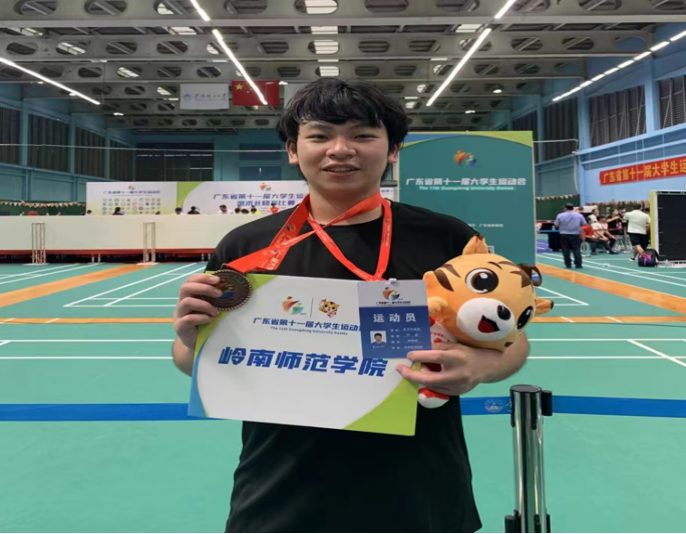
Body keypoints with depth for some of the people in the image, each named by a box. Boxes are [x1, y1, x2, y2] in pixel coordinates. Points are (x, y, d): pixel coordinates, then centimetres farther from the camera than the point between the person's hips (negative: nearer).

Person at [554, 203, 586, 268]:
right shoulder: (579, 215, 2)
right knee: (576, 250, 5)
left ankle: (568, 265, 6)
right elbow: (584, 224, 6)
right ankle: (578, 264, 4)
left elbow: (556, 225, 2)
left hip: (564, 235, -1)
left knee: (566, 250, 5)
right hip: (575, 234, 1)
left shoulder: (560, 215, -2)